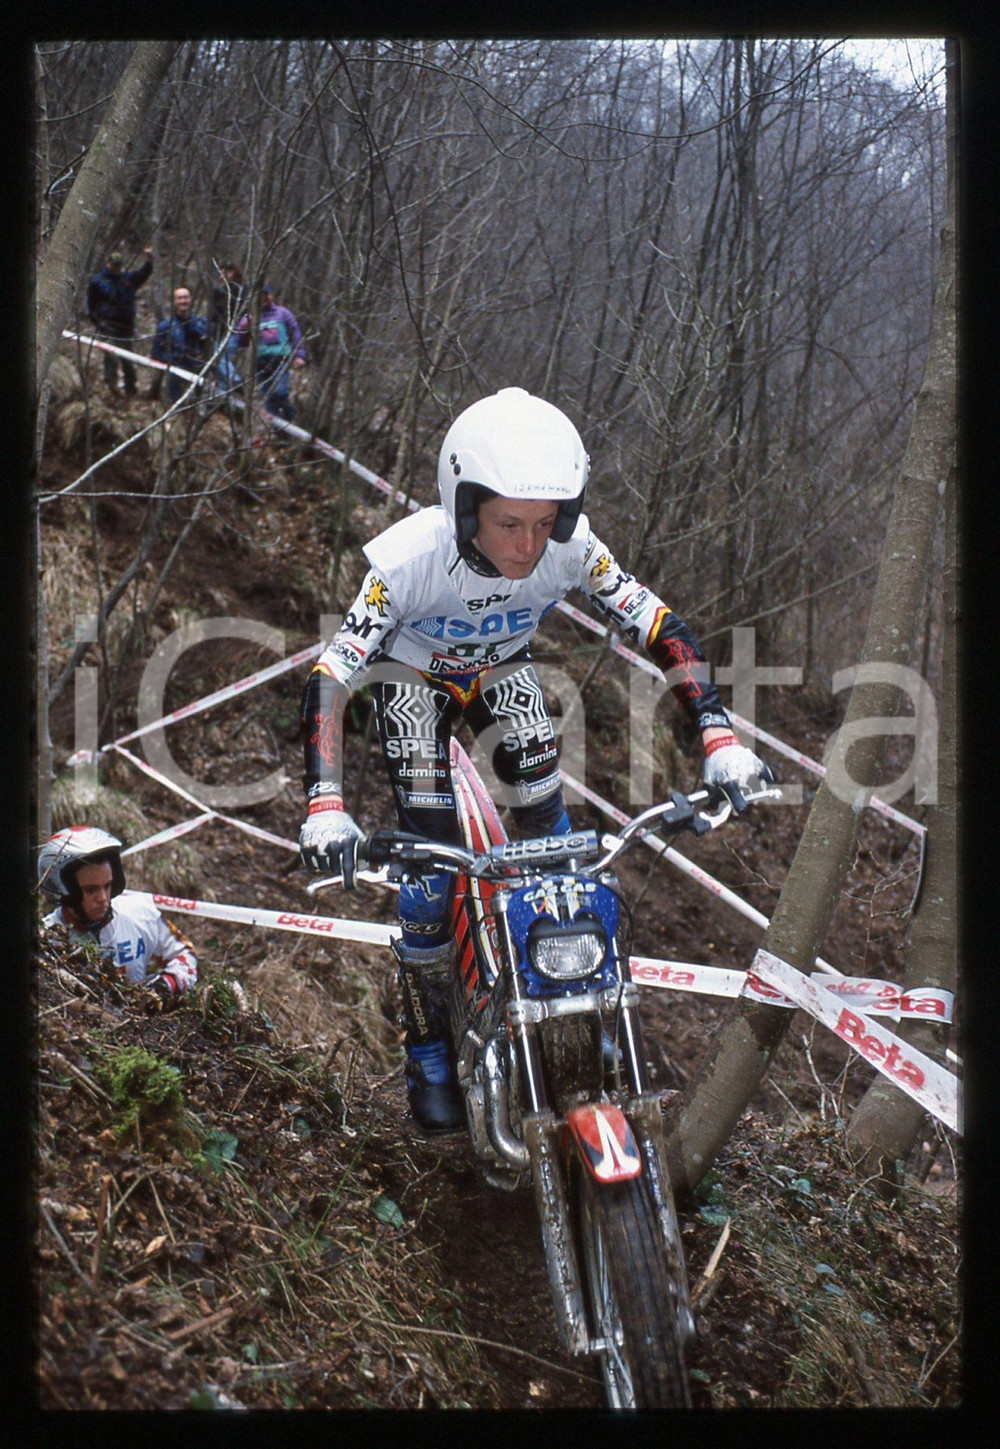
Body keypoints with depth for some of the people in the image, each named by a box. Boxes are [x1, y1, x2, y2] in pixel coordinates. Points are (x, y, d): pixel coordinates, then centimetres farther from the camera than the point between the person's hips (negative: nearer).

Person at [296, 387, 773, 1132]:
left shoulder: (570, 546, -30)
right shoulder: (413, 555, -37)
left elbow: (660, 627, -23)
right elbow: (330, 677, -38)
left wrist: (720, 737, -33)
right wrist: (325, 807, -50)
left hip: (504, 670, 3)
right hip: (413, 677, -3)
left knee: (551, 824, -13)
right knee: (428, 867, -12)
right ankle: (429, 1052, 6)